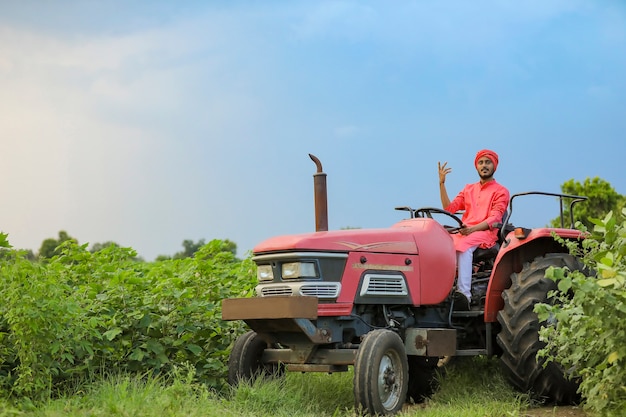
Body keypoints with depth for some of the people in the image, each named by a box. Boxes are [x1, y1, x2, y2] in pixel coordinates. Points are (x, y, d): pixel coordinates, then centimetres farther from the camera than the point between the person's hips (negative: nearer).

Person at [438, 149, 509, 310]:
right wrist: (442, 183, 4)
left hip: (485, 233, -5)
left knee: (463, 246, -38)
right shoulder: (468, 189, 26)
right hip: (464, 232, 5)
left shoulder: (500, 191, 9)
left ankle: (464, 294, -48)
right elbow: (449, 208, 14)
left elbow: (494, 219, -5)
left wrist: (473, 229, -22)